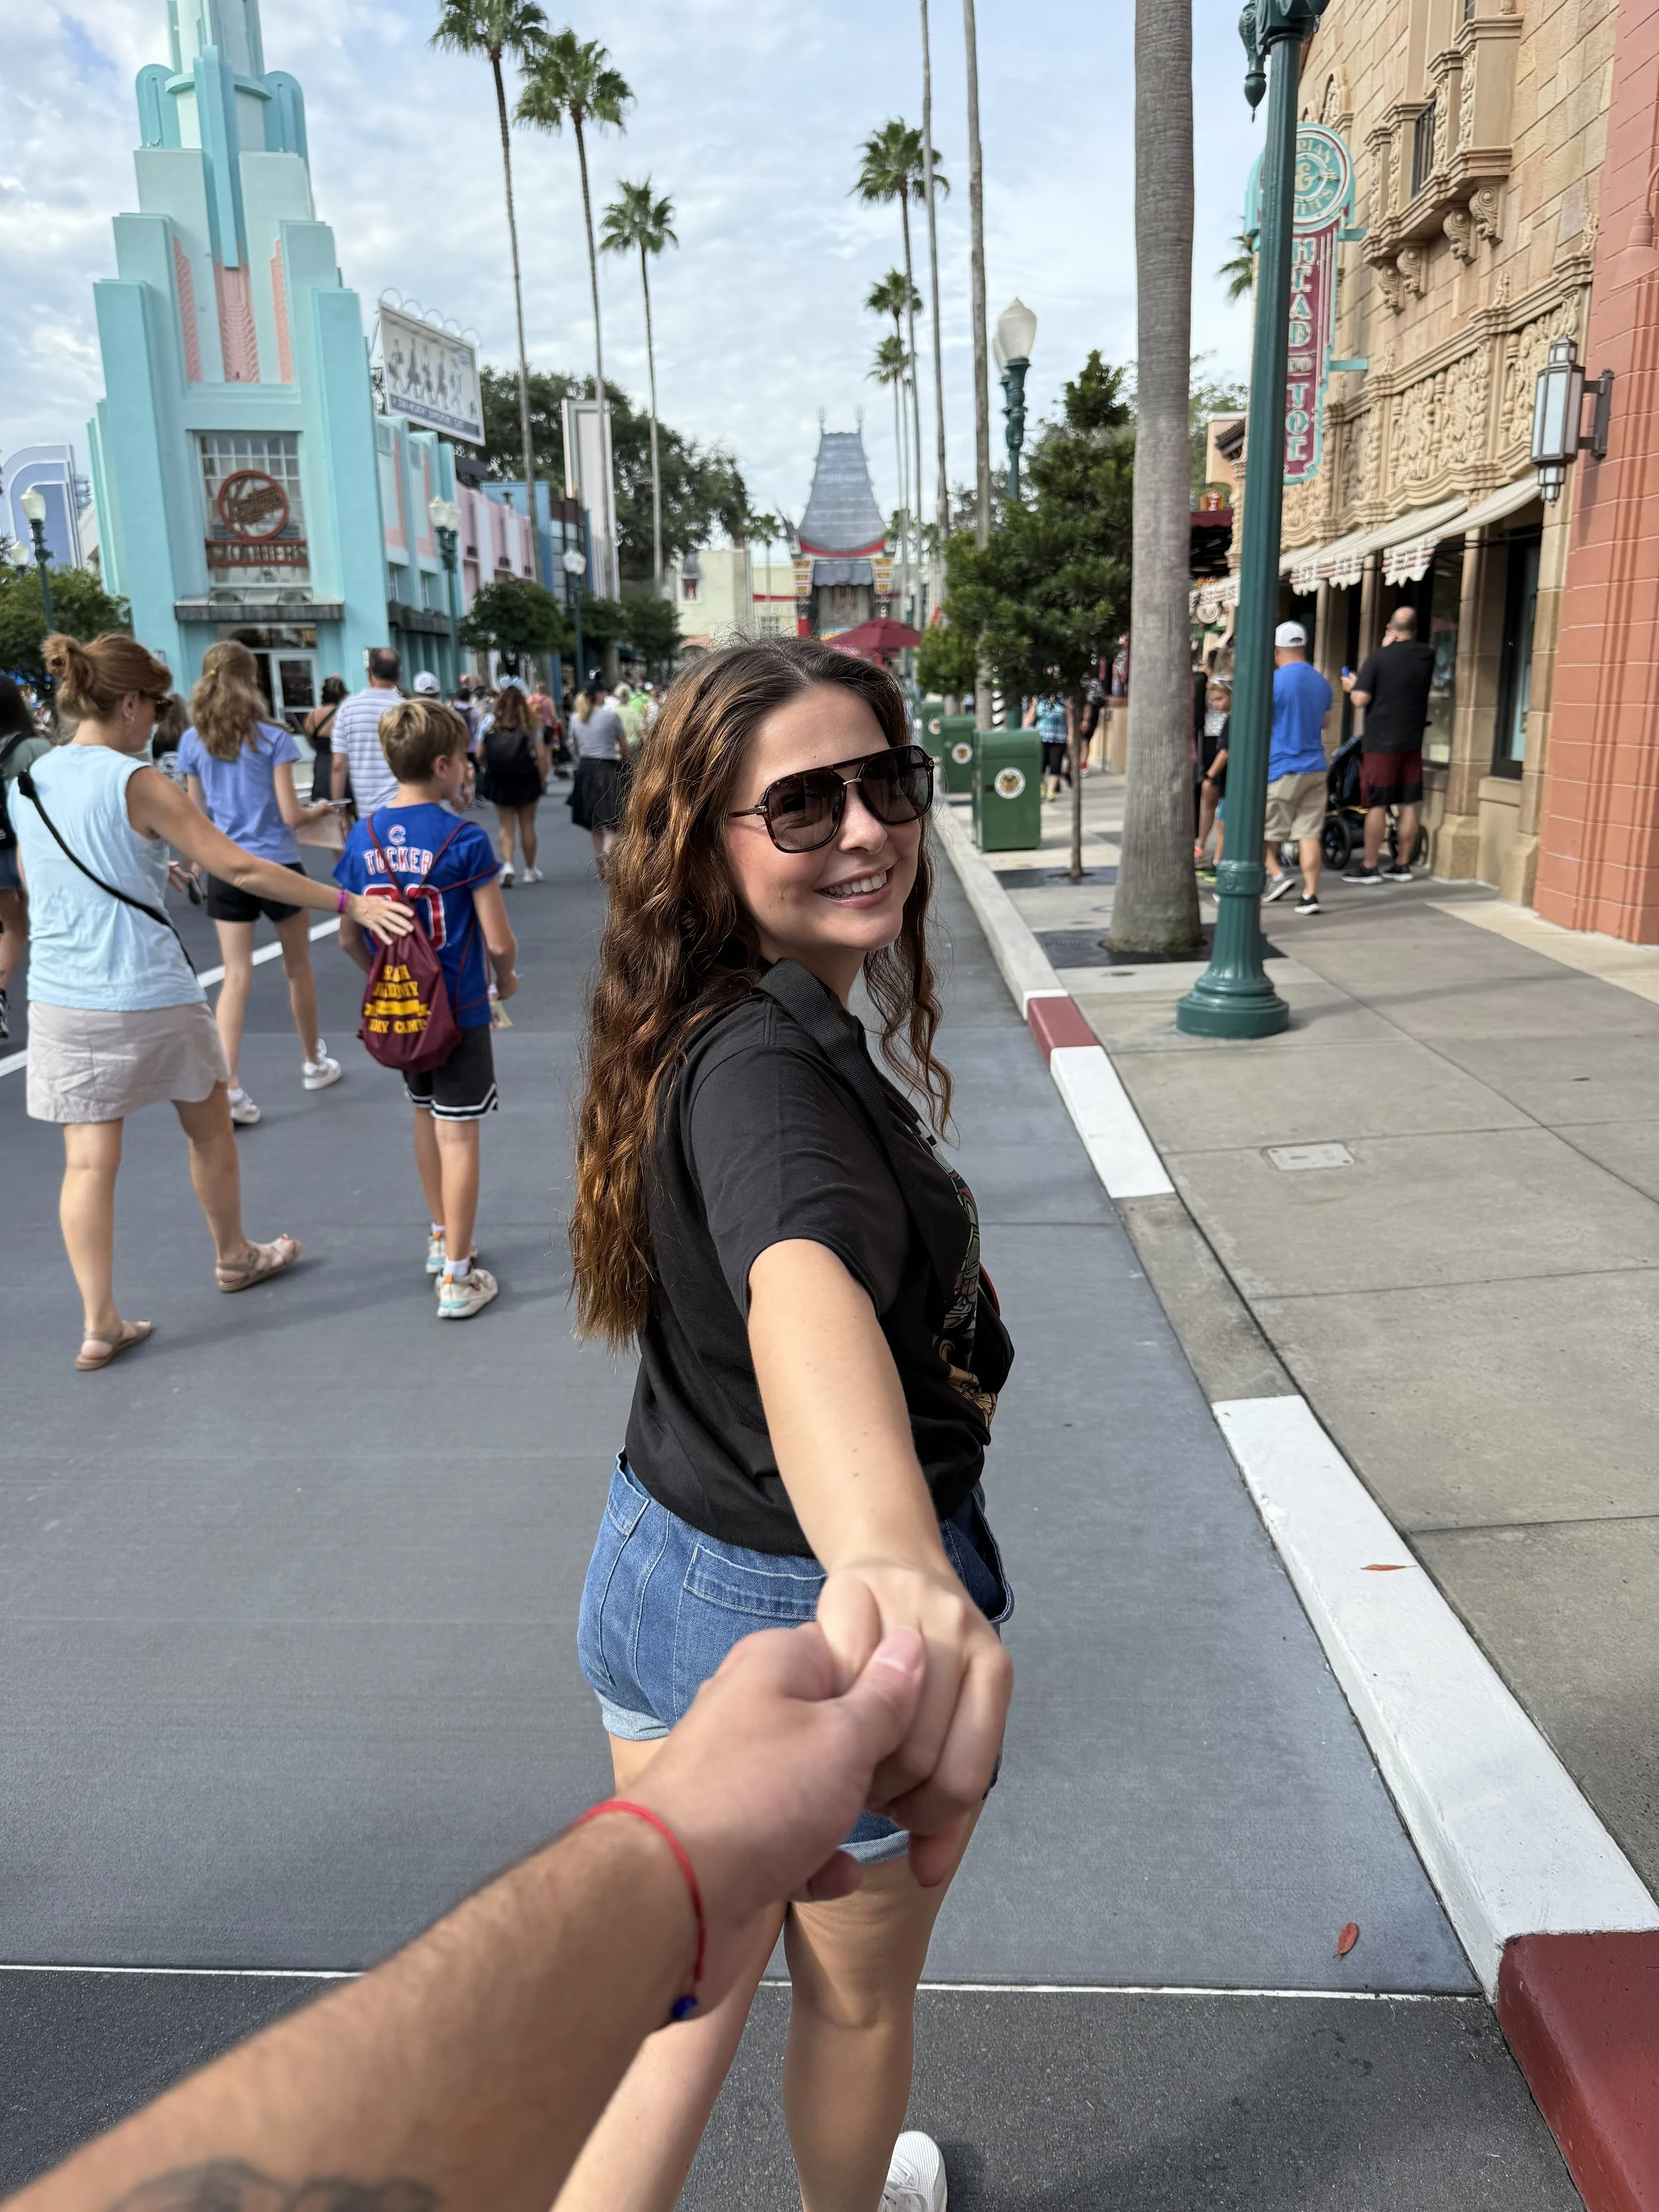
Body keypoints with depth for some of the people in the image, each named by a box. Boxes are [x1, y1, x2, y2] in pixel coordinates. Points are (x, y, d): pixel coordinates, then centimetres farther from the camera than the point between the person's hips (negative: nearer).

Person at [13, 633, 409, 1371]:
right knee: (209, 1128, 18)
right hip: (152, 996, -5)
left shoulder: (30, 783, 6)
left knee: (88, 1161, 4)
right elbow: (239, 868, -17)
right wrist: (348, 903, -14)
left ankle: (99, 1324, 4)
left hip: (61, 999, 5)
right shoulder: (136, 782, -13)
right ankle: (233, 1256, 36)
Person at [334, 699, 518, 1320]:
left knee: (426, 1117, 23)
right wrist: (506, 978, 5)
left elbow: (348, 936, 5)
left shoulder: (362, 837, -1)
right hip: (458, 1011, -5)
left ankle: (441, 1238, 39)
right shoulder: (465, 840, -16)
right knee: (458, 1135, 1)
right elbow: (499, 940, -15)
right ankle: (457, 1277, 6)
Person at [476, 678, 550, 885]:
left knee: (506, 827, 6)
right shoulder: (530, 724, -5)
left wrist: (487, 770, 11)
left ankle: (507, 865, -14)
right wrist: (543, 779, 0)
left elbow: (480, 754, -6)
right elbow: (541, 754, -9)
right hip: (527, 780, 0)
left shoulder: (488, 722, -3)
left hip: (498, 781, 0)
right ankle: (530, 870, 20)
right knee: (527, 825, 10)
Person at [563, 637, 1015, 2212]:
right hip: (808, 1609, -7)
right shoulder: (766, 1065, -29)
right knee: (858, 1994, 26)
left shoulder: (702, 1032, 1)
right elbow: (806, 1284, -52)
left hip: (654, 1572, 7)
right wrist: (891, 1560, -68)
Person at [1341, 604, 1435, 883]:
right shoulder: (1427, 656, 5)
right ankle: (1402, 865, 13)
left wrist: (1352, 686, 8)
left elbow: (1361, 700, -14)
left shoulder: (1378, 658, -10)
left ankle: (1369, 867, 1)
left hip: (1380, 742, -5)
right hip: (1412, 741, 5)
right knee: (1410, 804, 8)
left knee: (1377, 805, -2)